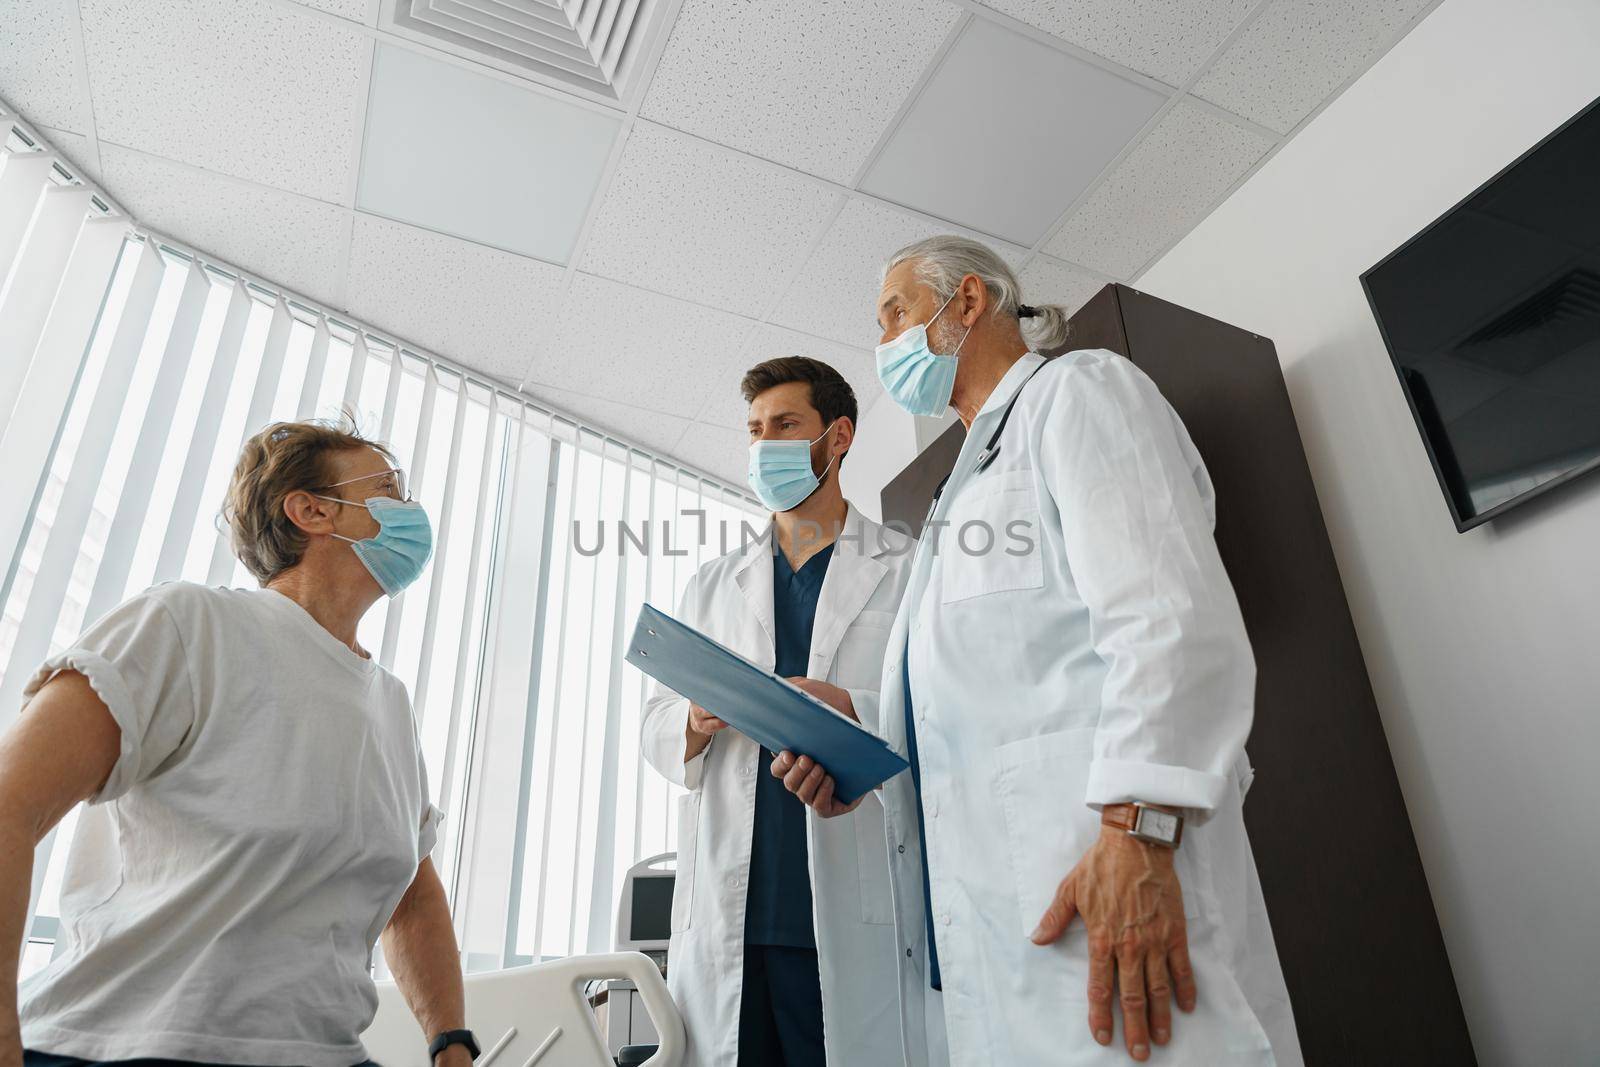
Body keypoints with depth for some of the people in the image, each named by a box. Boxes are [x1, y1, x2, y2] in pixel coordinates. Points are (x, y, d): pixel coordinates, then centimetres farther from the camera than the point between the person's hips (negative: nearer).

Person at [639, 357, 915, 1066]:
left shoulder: (909, 571, 7)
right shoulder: (712, 585, 19)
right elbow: (656, 727, 14)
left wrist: (856, 712, -19)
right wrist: (696, 723, -8)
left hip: (855, 919, -3)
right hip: (726, 913, 3)